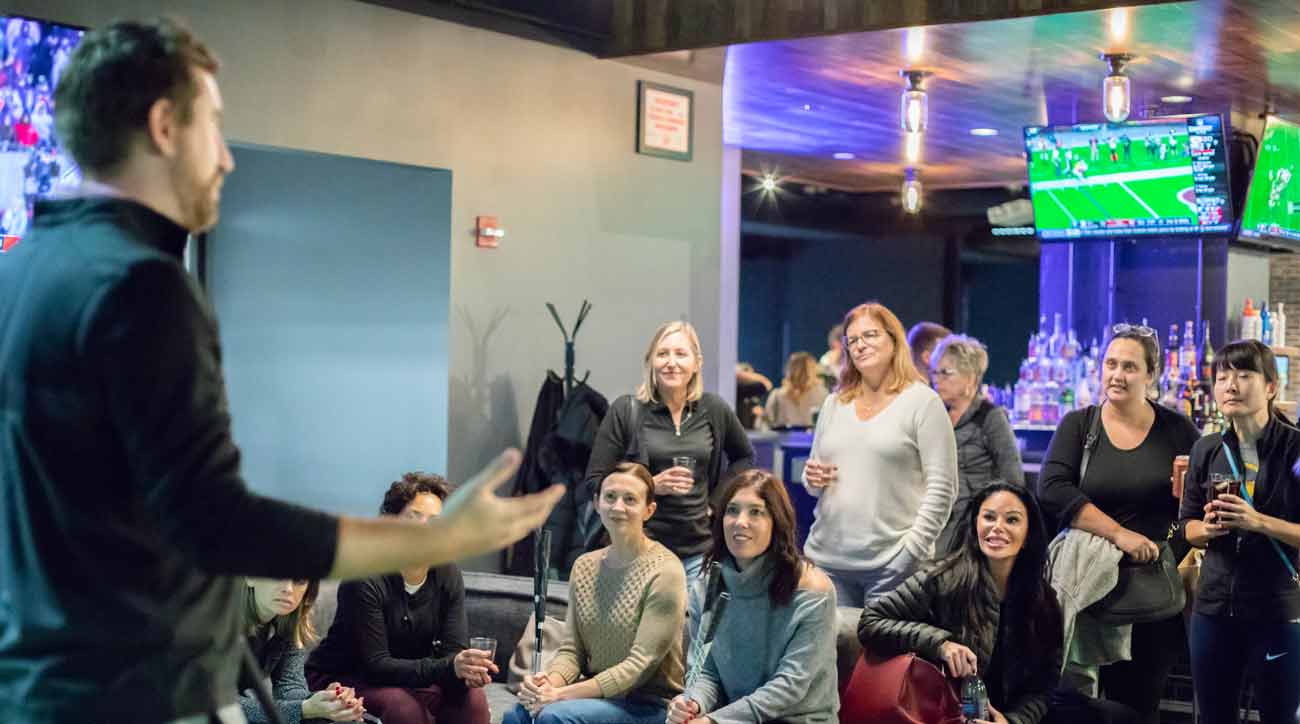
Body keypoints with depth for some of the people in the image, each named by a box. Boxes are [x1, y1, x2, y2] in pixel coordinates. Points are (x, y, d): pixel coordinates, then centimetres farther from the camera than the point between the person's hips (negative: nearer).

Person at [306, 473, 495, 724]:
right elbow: (376, 664, -27)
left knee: (473, 698, -21)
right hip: (341, 679, -5)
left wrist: (467, 671, -37)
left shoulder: (448, 576, -6)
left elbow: (454, 649, -11)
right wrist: (449, 667, -40)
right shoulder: (365, 580, -23)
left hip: (407, 677, 5)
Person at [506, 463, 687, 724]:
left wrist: (561, 695, -21)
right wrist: (549, 682, -16)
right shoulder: (584, 566, 9)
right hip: (596, 692, 5)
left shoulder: (664, 571, -11)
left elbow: (641, 664, -16)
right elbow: (571, 650, 8)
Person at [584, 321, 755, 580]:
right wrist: (652, 485, -14)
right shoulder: (626, 411, -2)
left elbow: (745, 457, 23)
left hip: (699, 551, 2)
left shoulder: (714, 410, 5)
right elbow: (595, 482, -2)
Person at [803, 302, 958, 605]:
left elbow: (941, 488, -6)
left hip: (891, 565, -5)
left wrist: (912, 551, -13)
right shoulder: (834, 404, 15)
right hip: (825, 559, 5)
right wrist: (812, 480, 0)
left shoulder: (922, 401, -1)